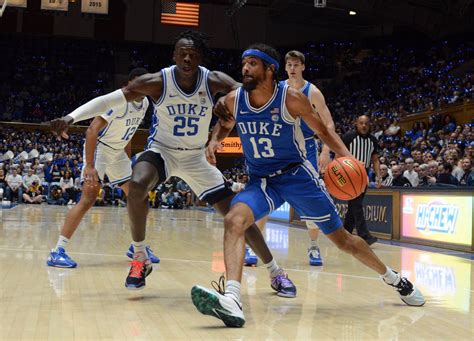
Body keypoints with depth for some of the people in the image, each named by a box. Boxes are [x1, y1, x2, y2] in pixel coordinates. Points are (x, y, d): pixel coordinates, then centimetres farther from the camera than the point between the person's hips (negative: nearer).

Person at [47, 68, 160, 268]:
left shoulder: (144, 103, 1)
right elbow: (92, 131, -31)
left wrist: (129, 161, 17)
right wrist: (90, 166, -37)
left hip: (118, 153, 9)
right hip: (99, 148, -8)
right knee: (89, 198, -21)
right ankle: (57, 251, -19)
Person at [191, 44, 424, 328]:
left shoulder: (291, 98, -16)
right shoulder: (233, 100, -7)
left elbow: (323, 131, -2)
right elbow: (225, 125, 16)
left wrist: (347, 156, -19)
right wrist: (215, 140, -7)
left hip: (297, 174, -2)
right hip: (260, 180, 3)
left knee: (342, 238, 5)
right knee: (233, 221, -28)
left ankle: (395, 280, 29)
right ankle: (231, 300, -38)